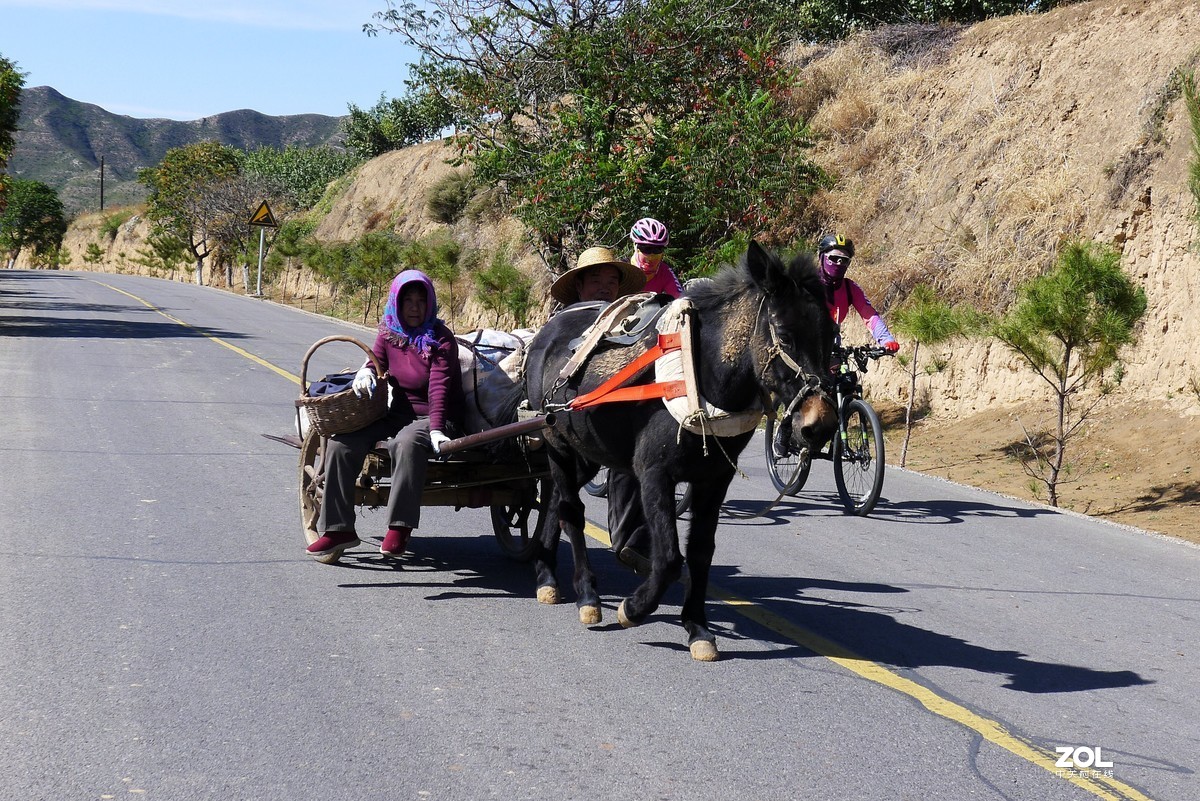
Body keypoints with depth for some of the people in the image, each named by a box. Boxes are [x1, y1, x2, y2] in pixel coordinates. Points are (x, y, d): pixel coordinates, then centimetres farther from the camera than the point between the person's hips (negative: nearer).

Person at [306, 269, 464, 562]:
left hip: (433, 416, -6)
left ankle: (400, 527, -30)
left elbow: (439, 387, -20)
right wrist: (365, 372, -18)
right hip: (397, 413, 6)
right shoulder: (389, 333, 7)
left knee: (407, 443, -39)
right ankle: (338, 528, -12)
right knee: (342, 443, -15)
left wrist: (436, 430, -33)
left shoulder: (440, 339, -10)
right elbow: (375, 360, 9)